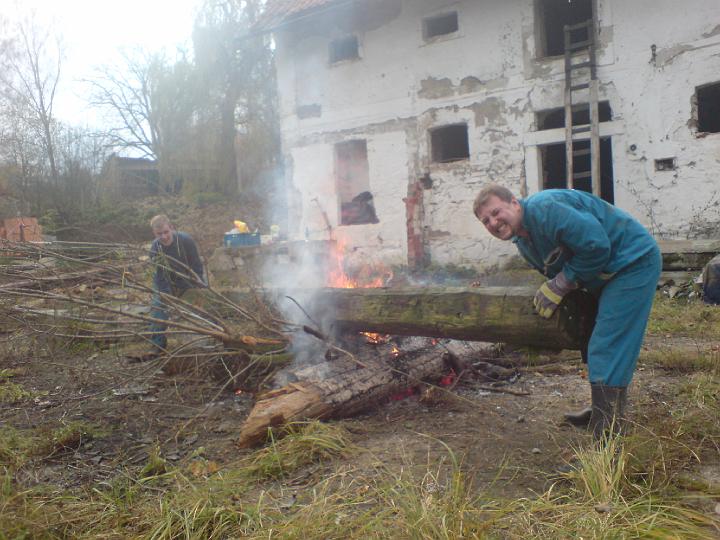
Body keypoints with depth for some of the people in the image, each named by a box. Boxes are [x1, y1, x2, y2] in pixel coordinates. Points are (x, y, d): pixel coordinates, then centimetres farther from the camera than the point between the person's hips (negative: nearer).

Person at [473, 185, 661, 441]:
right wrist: (551, 287, -4)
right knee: (599, 346, 20)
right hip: (610, 273, 10)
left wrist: (559, 286, -19)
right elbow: (557, 267, 16)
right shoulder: (523, 243, 7)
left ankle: (607, 436, -10)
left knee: (606, 350, -14)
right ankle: (601, 411, 38)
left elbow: (596, 246, -28)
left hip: (634, 262, -10)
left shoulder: (544, 209, -25)